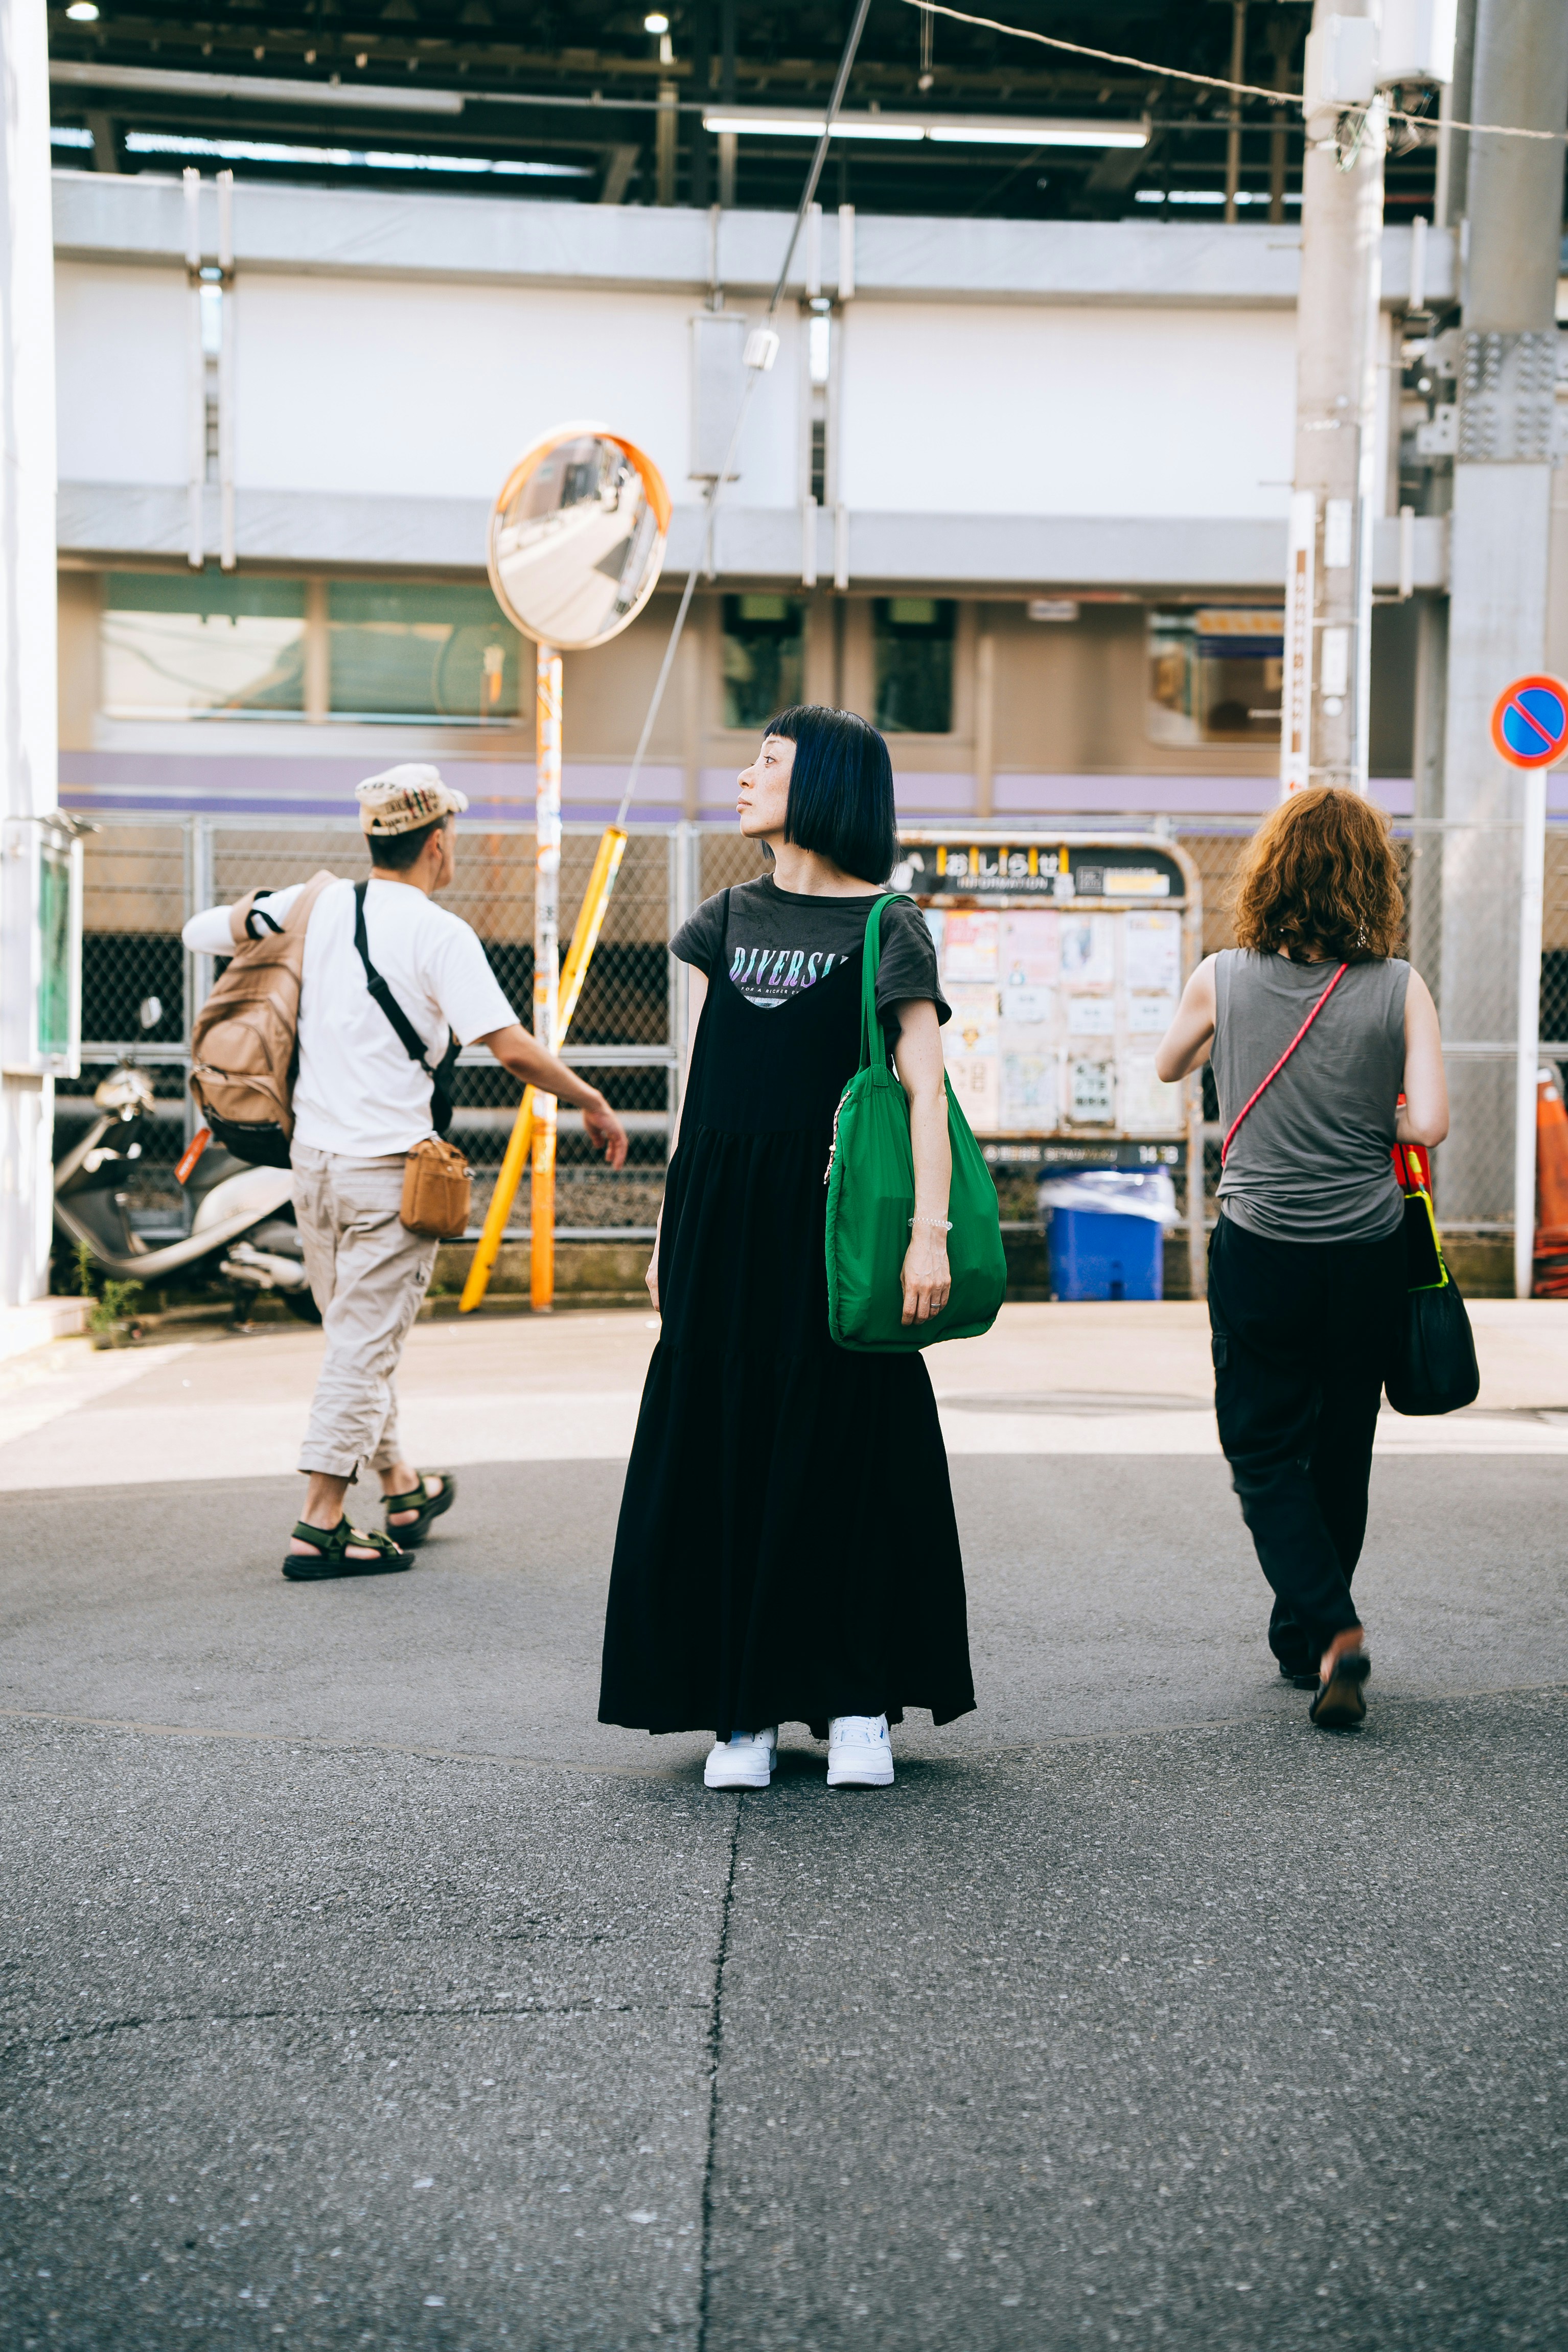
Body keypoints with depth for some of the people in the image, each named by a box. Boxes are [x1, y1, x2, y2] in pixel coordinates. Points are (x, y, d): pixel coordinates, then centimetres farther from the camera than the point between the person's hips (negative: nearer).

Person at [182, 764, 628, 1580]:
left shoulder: (318, 905, 4)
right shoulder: (438, 934, -12)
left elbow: (201, 932, 13)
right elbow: (511, 1049, -19)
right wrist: (593, 1103, -6)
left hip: (312, 1153, 7)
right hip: (387, 1166, -7)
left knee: (357, 1335, 18)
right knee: (364, 1344, -1)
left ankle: (403, 1490, 33)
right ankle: (320, 1527, -1)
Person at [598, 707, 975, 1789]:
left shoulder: (885, 928, -1)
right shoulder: (728, 920, 14)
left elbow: (927, 1091, -9)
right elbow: (697, 1087, 15)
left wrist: (930, 1229, -20)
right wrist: (673, 1231, 12)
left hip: (830, 1215, -5)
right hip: (720, 1214, 5)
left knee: (844, 1454, -1)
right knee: (721, 1455, 3)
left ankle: (860, 1704, 9)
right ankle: (744, 1710, 10)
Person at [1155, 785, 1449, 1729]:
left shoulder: (1224, 980, -5)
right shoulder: (1400, 989, -8)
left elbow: (1170, 1066, 14)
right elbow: (1428, 1124, -14)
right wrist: (1365, 1118, 6)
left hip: (1260, 1250, -1)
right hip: (1368, 1252, 1)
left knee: (1265, 1454, 7)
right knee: (1341, 1453, 16)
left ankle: (1333, 1628, -13)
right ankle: (1303, 1640, 28)